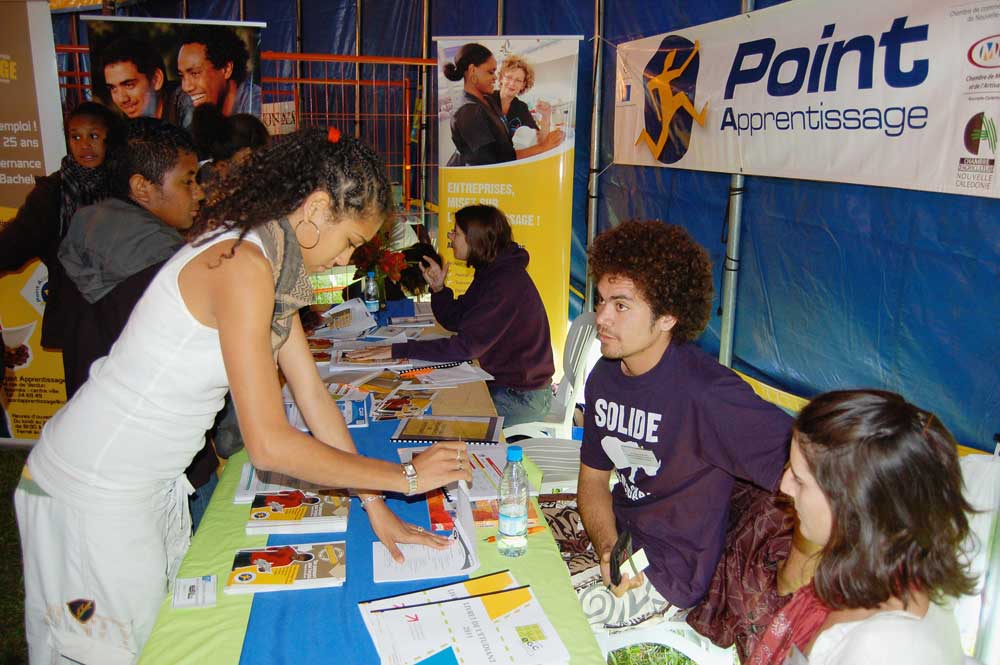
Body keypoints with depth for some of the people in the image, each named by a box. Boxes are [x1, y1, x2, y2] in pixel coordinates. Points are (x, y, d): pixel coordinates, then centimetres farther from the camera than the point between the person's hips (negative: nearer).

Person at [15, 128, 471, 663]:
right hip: (95, 495, -9)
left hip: (155, 480, 9)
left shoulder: (272, 262, 3)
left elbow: (311, 392, 3)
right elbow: (269, 444, -30)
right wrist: (405, 476, -20)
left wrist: (375, 506, 2)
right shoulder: (242, 266, -27)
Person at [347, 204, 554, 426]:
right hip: (500, 382, 9)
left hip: (522, 397, -9)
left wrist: (398, 350, -28)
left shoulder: (507, 282, -25)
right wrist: (438, 288, -6)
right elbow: (454, 321, 12)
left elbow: (467, 346, -30)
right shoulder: (490, 274, 7)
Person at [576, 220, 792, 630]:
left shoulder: (706, 392, -28)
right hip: (617, 534, 7)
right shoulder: (605, 376, -2)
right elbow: (593, 477, 6)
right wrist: (607, 548, -12)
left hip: (667, 577, -7)